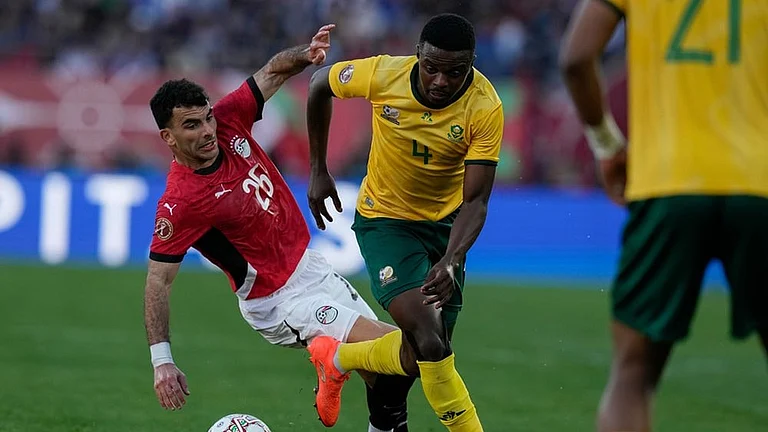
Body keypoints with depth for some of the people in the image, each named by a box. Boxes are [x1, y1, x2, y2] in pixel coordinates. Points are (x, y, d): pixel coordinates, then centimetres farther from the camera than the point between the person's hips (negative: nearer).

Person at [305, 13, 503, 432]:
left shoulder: (485, 108, -24)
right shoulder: (383, 75, -24)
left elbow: (475, 201, -22)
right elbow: (320, 83, -3)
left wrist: (450, 262, -39)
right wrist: (318, 171, 2)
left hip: (445, 222, 3)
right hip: (385, 219, -3)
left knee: (423, 350, 6)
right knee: (428, 342, -21)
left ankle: (337, 358, 32)